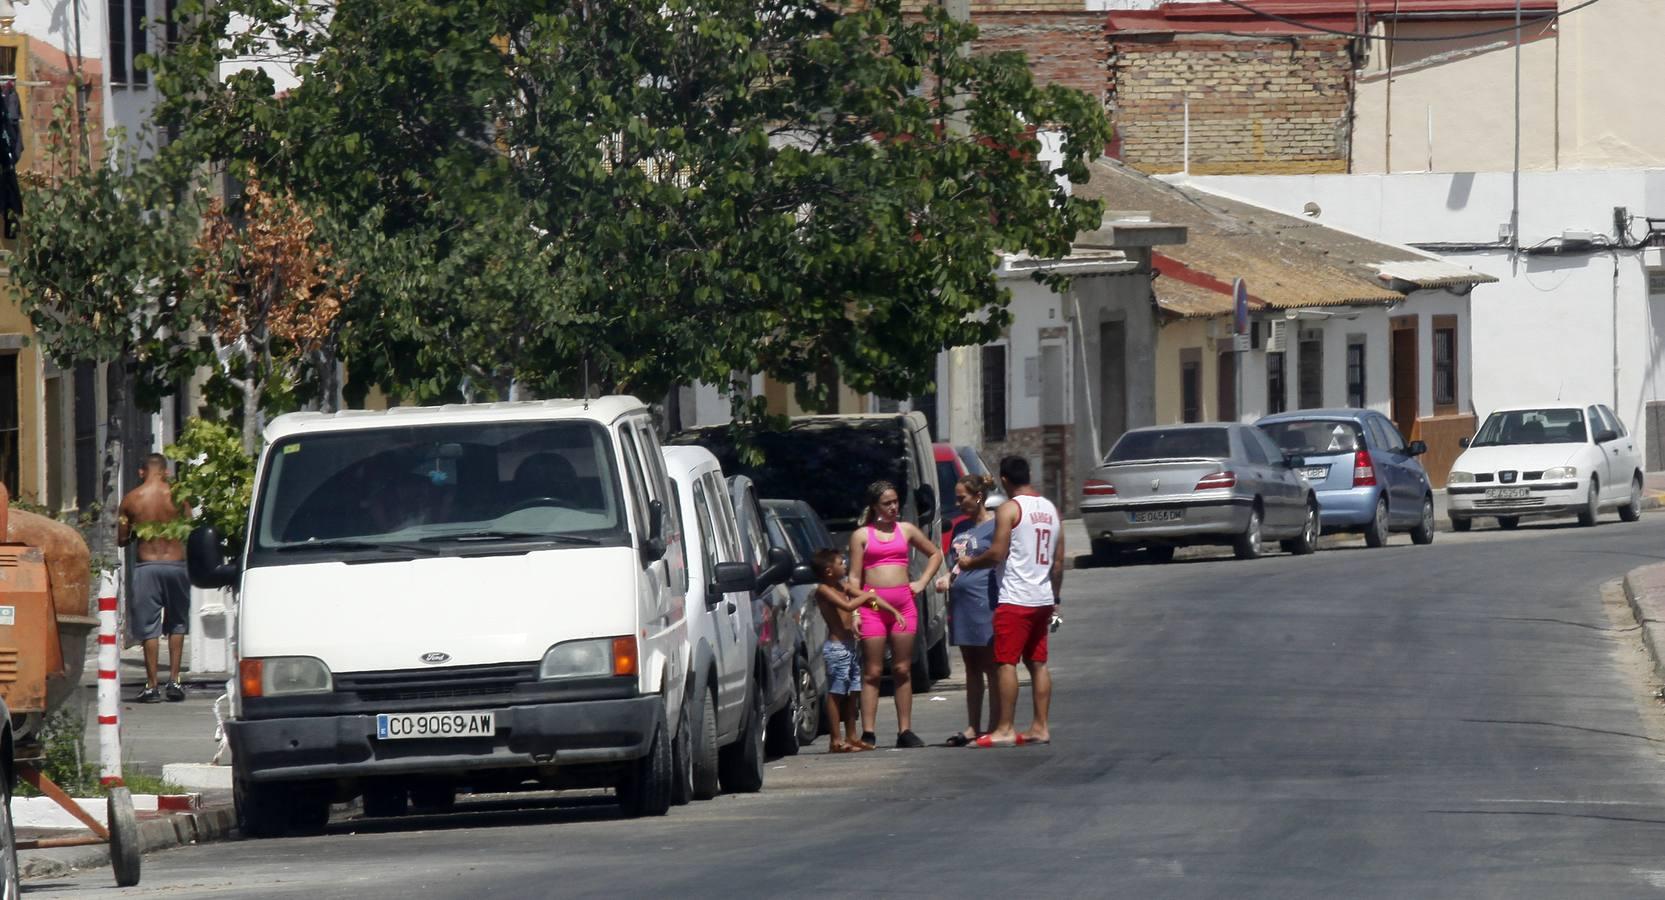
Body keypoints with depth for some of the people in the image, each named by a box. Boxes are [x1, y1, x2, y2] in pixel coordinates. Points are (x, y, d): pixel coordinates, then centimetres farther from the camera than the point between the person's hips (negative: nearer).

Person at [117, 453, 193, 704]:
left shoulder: (131, 499, -1)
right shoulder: (177, 496, -3)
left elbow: (121, 539, 3)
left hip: (147, 566, 0)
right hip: (176, 564, 0)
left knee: (149, 627, 4)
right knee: (177, 623, 15)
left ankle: (152, 685, 2)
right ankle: (174, 679, 8)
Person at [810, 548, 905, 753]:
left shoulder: (842, 587, 14)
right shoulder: (823, 590, -11)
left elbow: (871, 597, 17)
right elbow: (847, 606, -24)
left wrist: (894, 612, 10)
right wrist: (866, 596, -9)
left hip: (849, 646, 9)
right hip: (836, 648, -9)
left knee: (852, 694, 12)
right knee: (836, 694, -7)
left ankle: (851, 737, 19)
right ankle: (835, 741, -7)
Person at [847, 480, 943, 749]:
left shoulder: (906, 530, 13)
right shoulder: (861, 535, 4)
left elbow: (935, 554, 24)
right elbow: (854, 577, 1)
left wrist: (922, 583, 10)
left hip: (903, 603, 3)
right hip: (872, 603, -3)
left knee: (902, 670, 5)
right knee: (872, 672, -4)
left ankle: (905, 731, 8)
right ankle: (867, 733, -5)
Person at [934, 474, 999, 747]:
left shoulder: (994, 525, -7)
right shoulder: (961, 527, 16)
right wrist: (948, 579, 6)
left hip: (984, 604, -8)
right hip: (961, 602, 8)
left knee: (991, 668, -3)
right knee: (971, 668, 12)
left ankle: (994, 727, 0)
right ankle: (973, 727, 17)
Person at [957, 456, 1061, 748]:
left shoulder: (1010, 509, -10)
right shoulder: (1051, 509, 13)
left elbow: (997, 553, -14)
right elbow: (1058, 561, 15)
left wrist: (970, 563, 3)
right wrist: (1054, 597, 22)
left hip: (1015, 599, -7)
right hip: (1043, 599, 7)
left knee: (1005, 662, -5)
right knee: (1038, 663, 11)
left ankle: (1005, 729, -7)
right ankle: (1040, 727, 10)